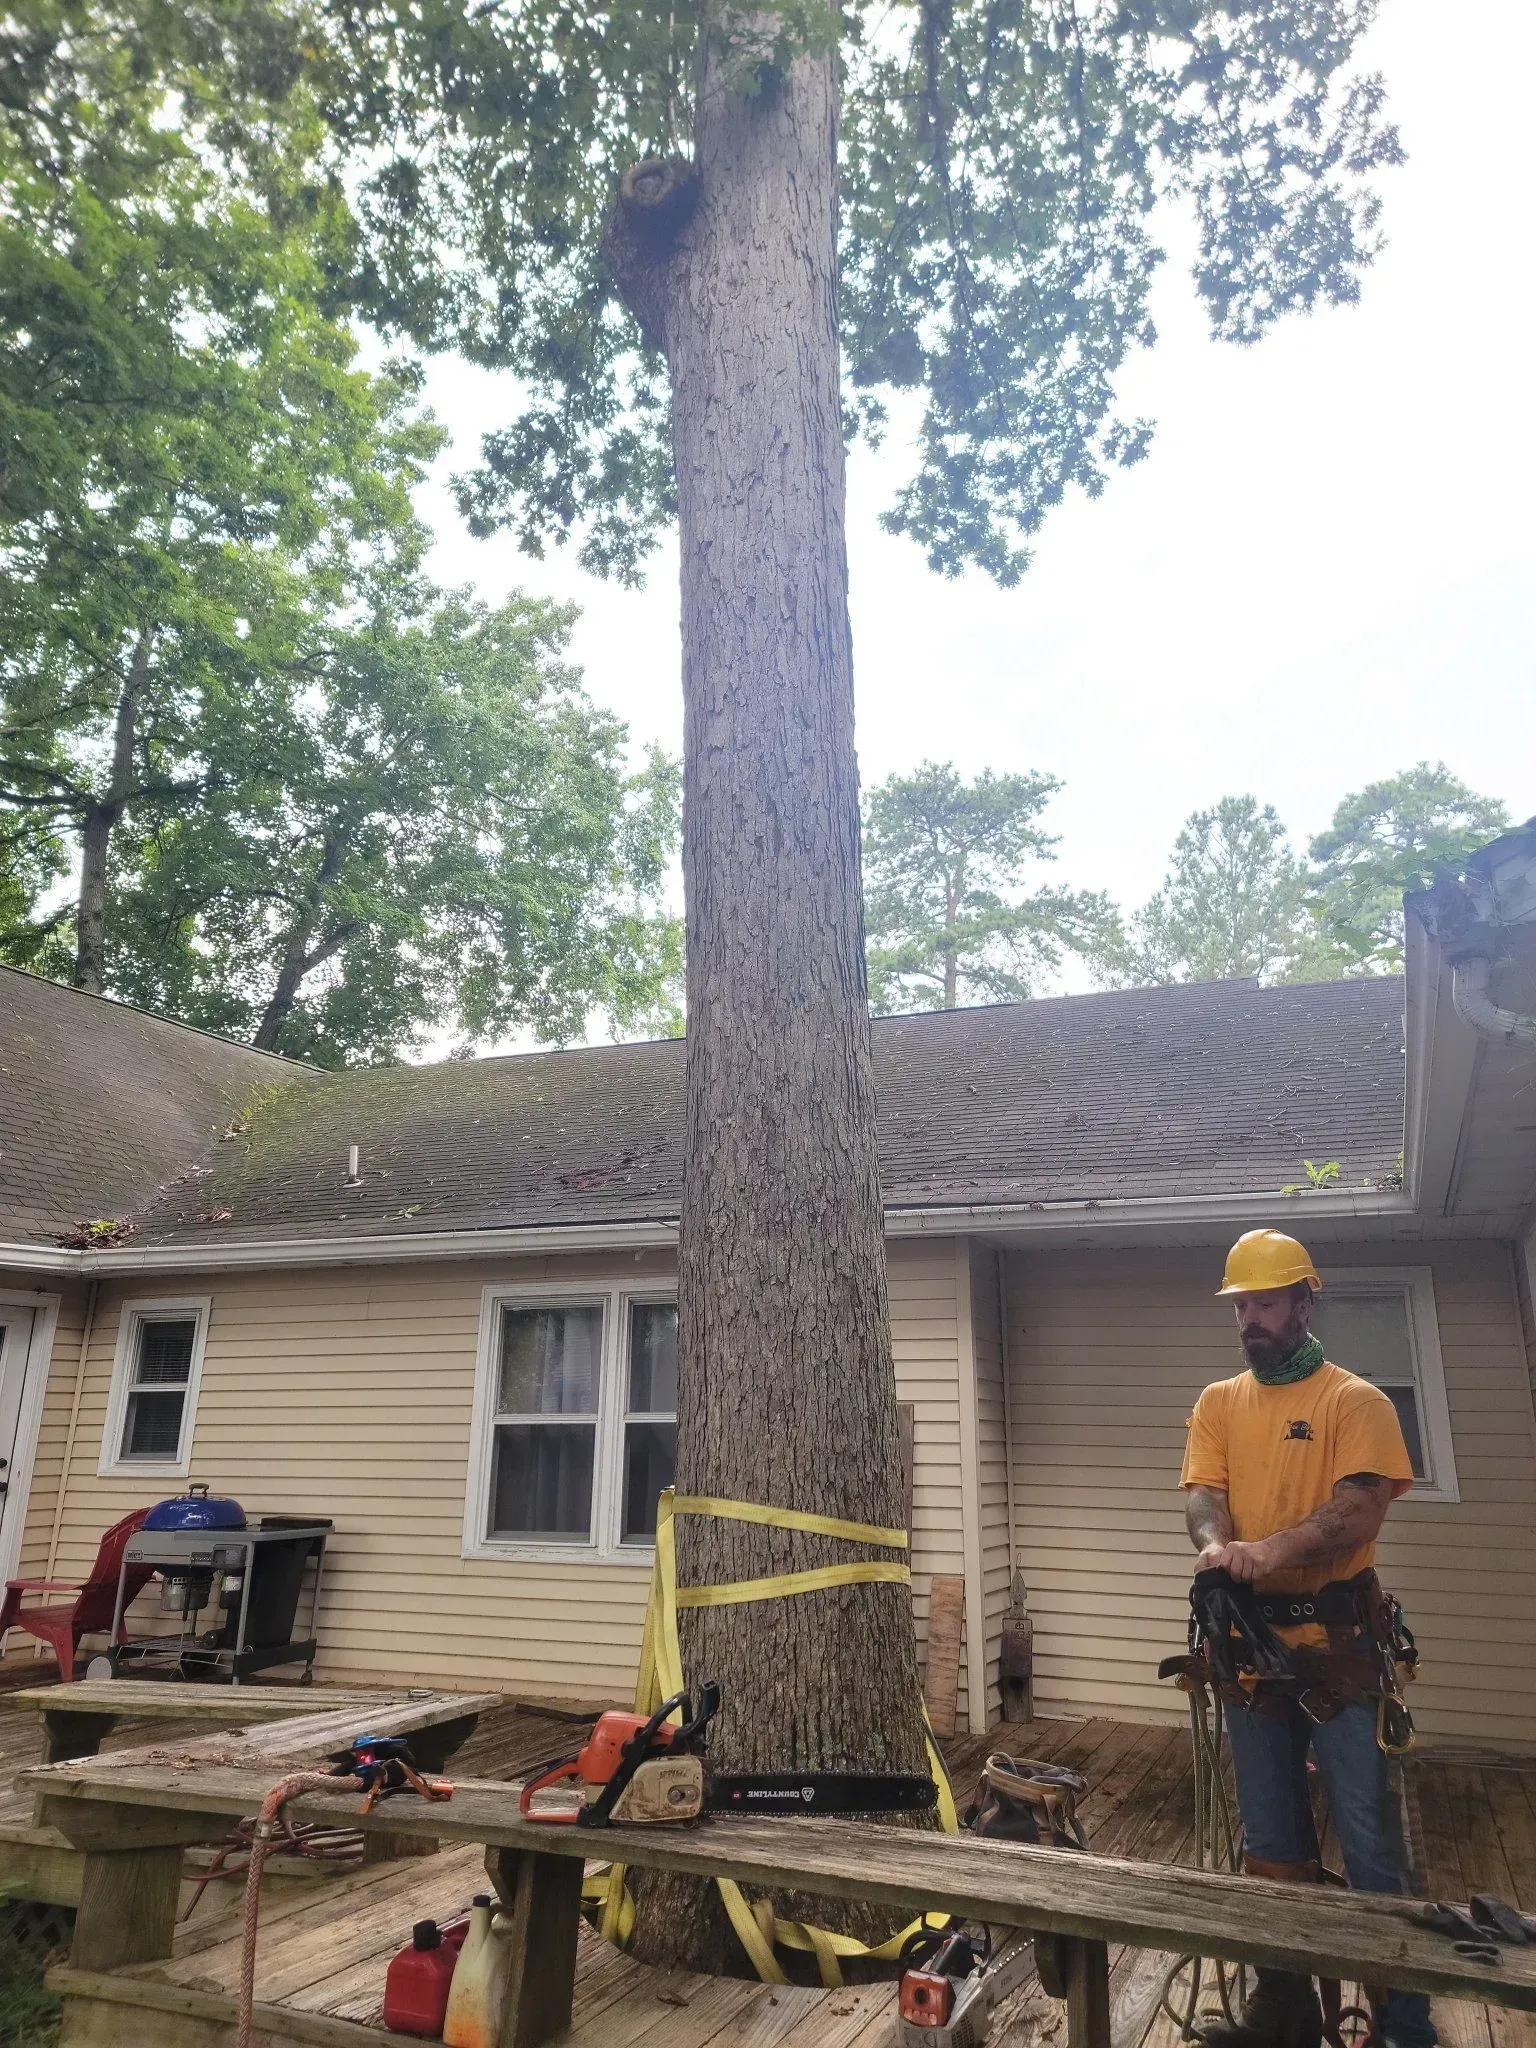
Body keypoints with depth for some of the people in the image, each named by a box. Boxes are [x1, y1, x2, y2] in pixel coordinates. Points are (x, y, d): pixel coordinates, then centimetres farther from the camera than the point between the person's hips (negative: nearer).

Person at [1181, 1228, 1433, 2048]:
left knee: (1368, 1842, 1)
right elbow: (1202, 1494, -4)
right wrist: (1216, 1544, -27)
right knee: (1271, 1842, 15)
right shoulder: (1218, 1404, 7)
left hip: (1337, 1642, -4)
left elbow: (1359, 1512, -18)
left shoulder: (1355, 1401, -6)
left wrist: (1271, 1552, -33)